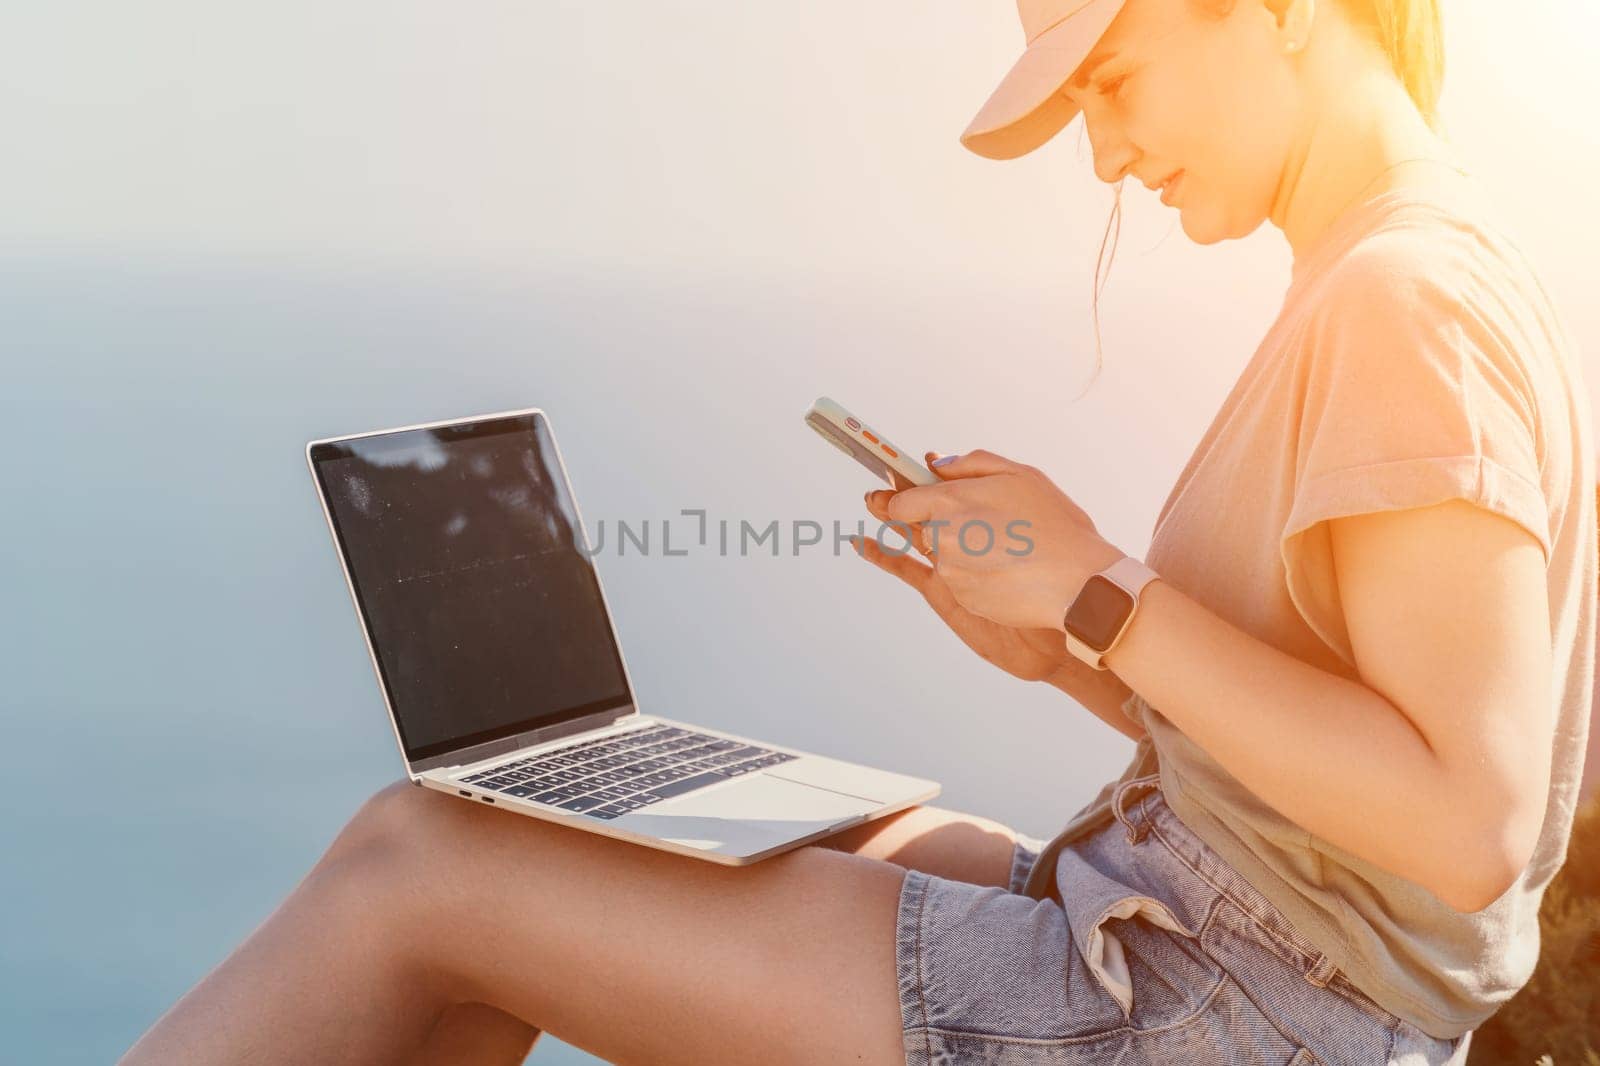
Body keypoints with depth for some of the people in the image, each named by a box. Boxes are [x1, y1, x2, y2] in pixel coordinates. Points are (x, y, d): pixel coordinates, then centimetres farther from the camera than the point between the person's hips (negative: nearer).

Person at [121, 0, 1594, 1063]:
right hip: (1183, 940, 10)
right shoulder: (1382, 291, 13)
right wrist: (1055, 649, 5)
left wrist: (1104, 591, -20)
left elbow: (1470, 823, -25)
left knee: (419, 858, -7)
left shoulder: (1414, 298, -18)